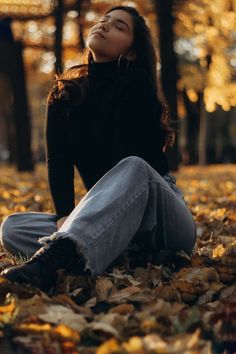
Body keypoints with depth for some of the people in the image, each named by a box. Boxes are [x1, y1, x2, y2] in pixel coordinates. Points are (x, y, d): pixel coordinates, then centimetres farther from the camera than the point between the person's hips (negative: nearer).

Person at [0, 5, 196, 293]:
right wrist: (65, 215, -20)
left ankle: (52, 259, -57)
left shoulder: (137, 85, -6)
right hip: (108, 220, 5)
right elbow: (58, 161, -2)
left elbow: (128, 157, -18)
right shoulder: (65, 94, 9)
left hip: (159, 218, -5)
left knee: (134, 167, -36)